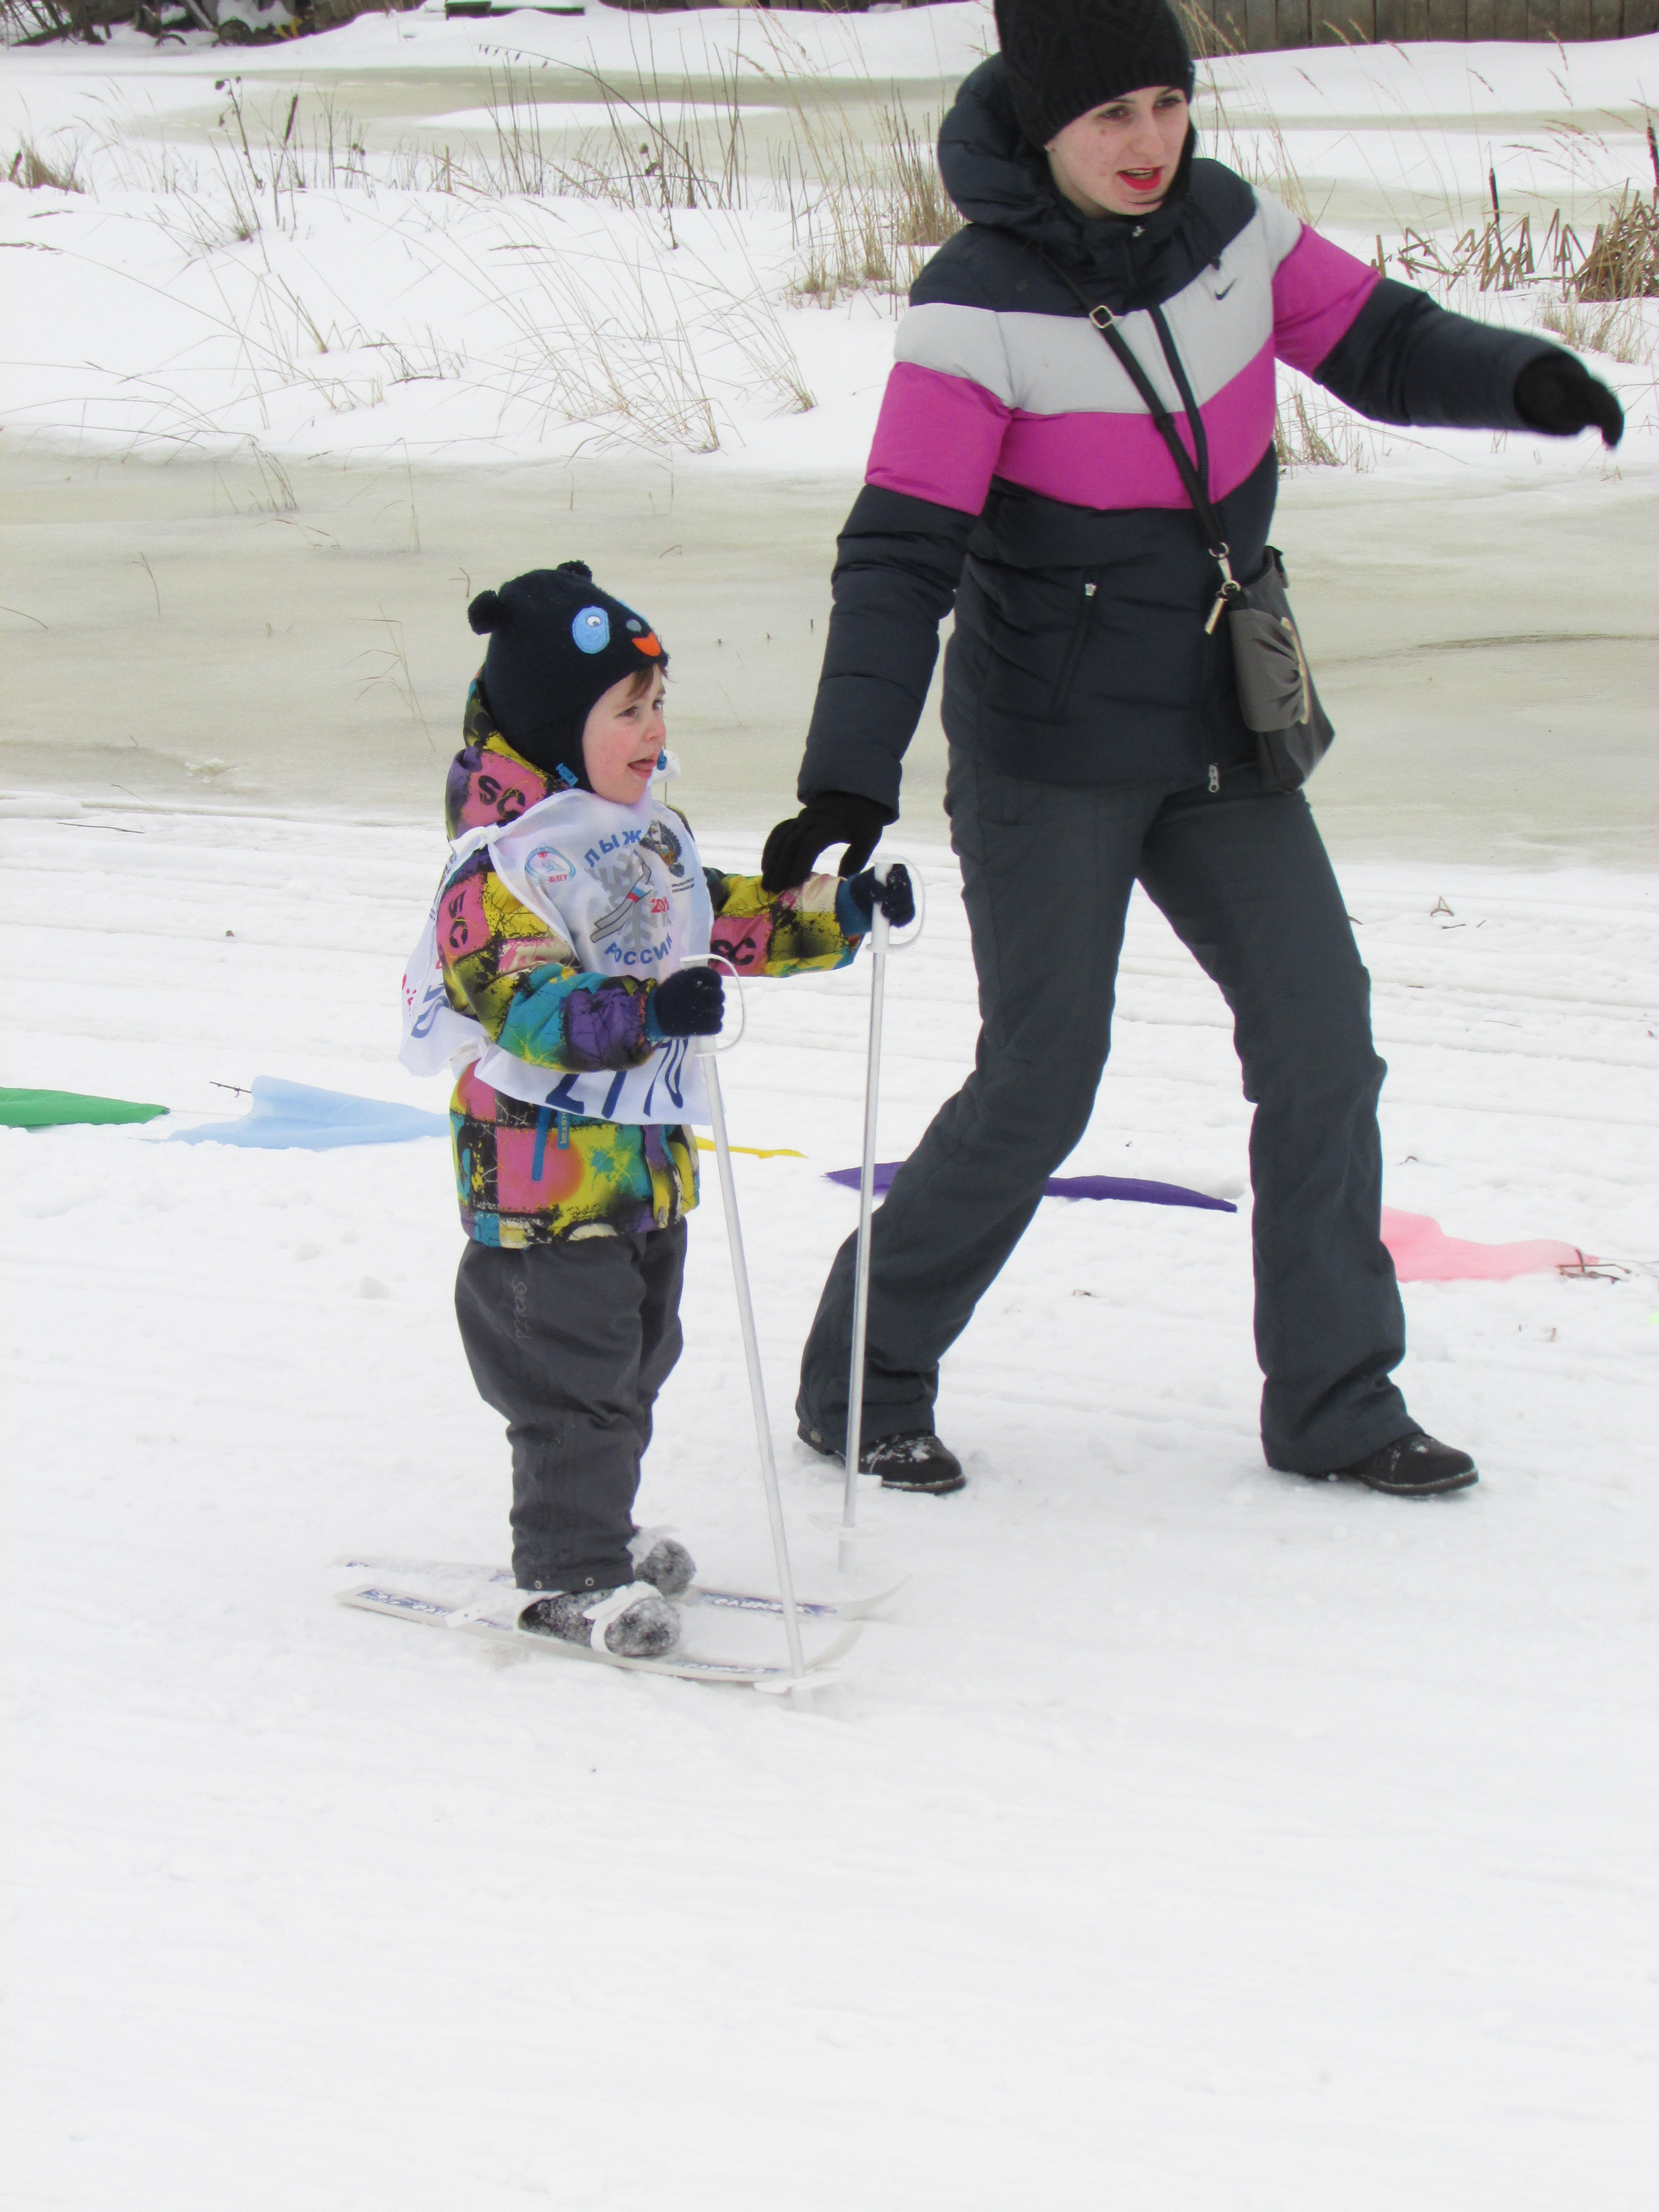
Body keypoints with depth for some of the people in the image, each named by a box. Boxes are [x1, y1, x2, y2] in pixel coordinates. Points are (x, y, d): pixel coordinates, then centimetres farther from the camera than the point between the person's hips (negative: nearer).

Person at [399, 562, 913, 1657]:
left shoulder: (650, 837, 10)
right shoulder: (501, 865, -21)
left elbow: (724, 919, 25)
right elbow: (511, 993, -31)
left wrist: (840, 913, 18)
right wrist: (639, 1012, -43)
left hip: (647, 1153, 9)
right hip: (545, 1166, -9)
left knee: (635, 1357, 19)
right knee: (574, 1371, -4)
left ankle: (598, 1533, 33)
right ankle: (569, 1573, 5)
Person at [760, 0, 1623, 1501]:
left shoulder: (1226, 225, -3)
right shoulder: (980, 304, -20)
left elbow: (1380, 347, 6)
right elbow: (900, 552, -25)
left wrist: (1521, 380, -17)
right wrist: (850, 777, -35)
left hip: (1219, 737, 6)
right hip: (1048, 755, -6)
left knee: (1323, 1040, 3)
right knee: (1039, 1089, -2)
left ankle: (1333, 1401, 15)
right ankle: (862, 1386, 17)